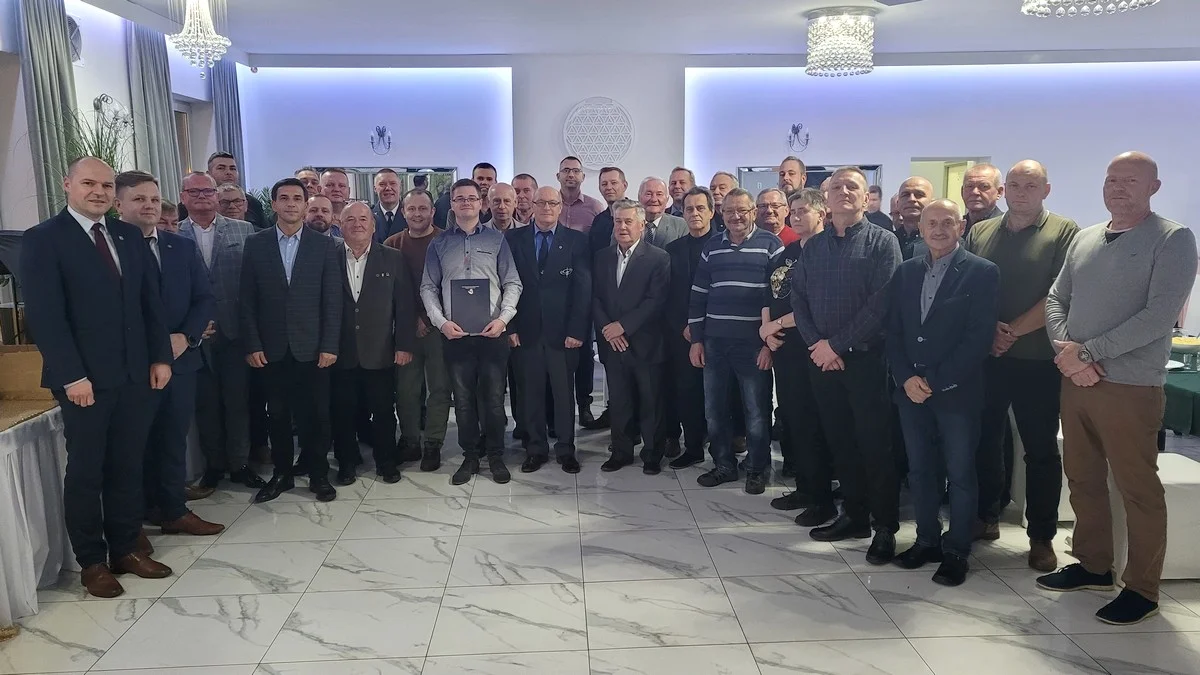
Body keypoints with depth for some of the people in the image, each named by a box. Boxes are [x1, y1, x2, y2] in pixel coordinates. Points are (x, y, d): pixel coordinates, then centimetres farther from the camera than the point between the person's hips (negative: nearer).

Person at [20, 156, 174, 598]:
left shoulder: (129, 236, 11)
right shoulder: (43, 239, -5)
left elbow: (151, 300, 12)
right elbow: (43, 315, -12)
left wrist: (161, 356, 4)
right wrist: (72, 376, -17)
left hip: (136, 374, 5)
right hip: (85, 380, -5)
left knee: (127, 467, 12)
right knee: (85, 472, 7)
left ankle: (125, 549, 25)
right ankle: (92, 561, 20)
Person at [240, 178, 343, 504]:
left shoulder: (324, 245, 1)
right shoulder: (255, 244, 4)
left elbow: (332, 300, -1)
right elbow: (248, 300, 3)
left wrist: (329, 346, -6)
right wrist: (252, 345, -3)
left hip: (312, 348, -1)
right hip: (272, 349, 1)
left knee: (315, 415, 5)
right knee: (278, 415, 10)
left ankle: (319, 474, 19)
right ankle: (281, 474, 24)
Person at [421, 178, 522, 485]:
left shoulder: (496, 239, 6)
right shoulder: (439, 243, 8)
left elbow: (512, 283, 3)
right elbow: (428, 288, 6)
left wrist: (503, 318, -10)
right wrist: (441, 322, -7)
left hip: (493, 333, -1)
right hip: (455, 334, 1)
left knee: (494, 398, 3)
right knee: (463, 400, 7)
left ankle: (496, 457, 17)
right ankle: (470, 457, 20)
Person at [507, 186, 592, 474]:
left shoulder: (577, 241, 1)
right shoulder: (514, 239, 5)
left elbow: (583, 288, -3)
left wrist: (577, 330, -9)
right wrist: (510, 327, -5)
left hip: (562, 332, -1)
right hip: (526, 331, 1)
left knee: (564, 392, 8)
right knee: (531, 392, 8)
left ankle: (565, 449, 21)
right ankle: (536, 448, 22)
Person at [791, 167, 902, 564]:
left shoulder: (882, 242, -2)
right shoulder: (813, 247, 13)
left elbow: (882, 302, -12)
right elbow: (799, 299, 9)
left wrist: (837, 345, -13)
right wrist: (817, 345, -6)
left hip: (866, 358, -5)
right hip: (822, 359, 5)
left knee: (874, 443, -2)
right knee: (840, 441, 10)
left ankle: (885, 527, 10)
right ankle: (854, 515, 23)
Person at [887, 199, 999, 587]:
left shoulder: (982, 273, -5)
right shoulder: (906, 272, 10)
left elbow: (979, 337, -11)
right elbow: (894, 331, 8)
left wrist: (935, 381, -14)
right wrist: (907, 378, -6)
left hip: (957, 392, -4)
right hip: (911, 390, 4)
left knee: (960, 474, 6)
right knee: (920, 470, 12)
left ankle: (956, 551, 18)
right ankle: (927, 541, 26)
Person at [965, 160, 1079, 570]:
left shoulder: (1063, 232, -1)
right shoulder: (979, 233, 10)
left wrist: (1012, 331, -13)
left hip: (1037, 361, -3)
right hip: (985, 356, 3)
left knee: (1040, 450, 6)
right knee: (985, 441, 12)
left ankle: (1041, 537, 16)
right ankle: (986, 517, 28)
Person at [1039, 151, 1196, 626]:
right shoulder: (1084, 238, 12)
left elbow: (1159, 316, -16)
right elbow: (1056, 300, 10)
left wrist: (1086, 351, -16)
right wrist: (1067, 353, -8)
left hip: (1130, 387, -6)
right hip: (1075, 380, 6)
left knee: (1138, 488, 3)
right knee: (1082, 478, 15)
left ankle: (1142, 588, 17)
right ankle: (1093, 565, 30)